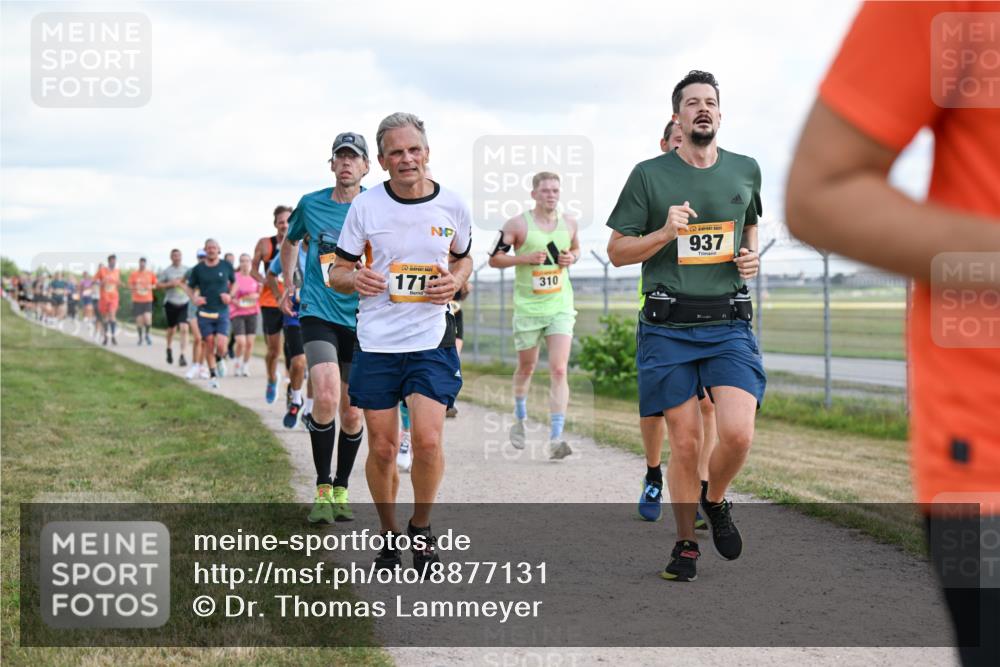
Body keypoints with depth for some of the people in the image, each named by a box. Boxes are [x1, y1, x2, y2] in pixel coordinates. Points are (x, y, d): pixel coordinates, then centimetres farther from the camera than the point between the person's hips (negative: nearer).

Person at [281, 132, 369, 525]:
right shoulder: (310, 205, 4)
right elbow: (290, 241, 24)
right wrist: (288, 283, 19)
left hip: (363, 319, 1)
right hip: (318, 313, -1)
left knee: (351, 412, 6)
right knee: (326, 398, -21)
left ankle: (341, 490, 25)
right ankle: (322, 489, -8)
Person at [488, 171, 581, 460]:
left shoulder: (569, 223, 5)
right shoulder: (518, 224, -6)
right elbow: (494, 258, -3)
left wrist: (571, 258, 0)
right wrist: (525, 258, -17)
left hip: (560, 306, 2)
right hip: (528, 307, -1)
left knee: (559, 370, -11)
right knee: (526, 368, 13)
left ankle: (556, 438, -15)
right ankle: (520, 419, 41)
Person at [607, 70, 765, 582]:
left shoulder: (746, 170, 11)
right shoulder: (649, 175, 2)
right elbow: (617, 252, 5)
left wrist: (752, 257, 9)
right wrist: (665, 233, -12)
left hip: (728, 323, 2)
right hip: (667, 327, -1)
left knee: (737, 433, -15)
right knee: (684, 443, 0)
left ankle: (715, 501, 17)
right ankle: (685, 544, 19)